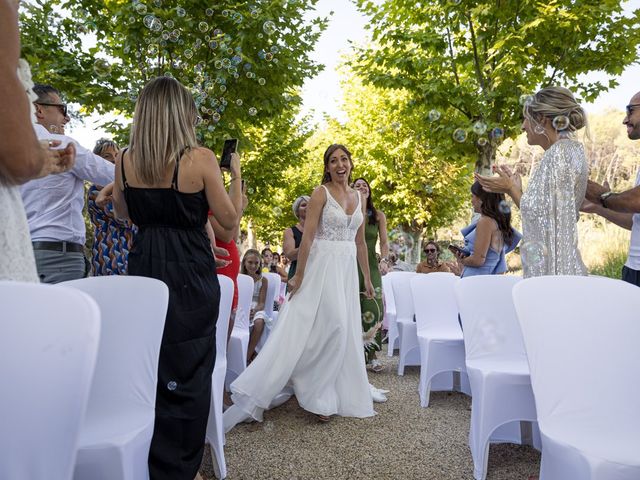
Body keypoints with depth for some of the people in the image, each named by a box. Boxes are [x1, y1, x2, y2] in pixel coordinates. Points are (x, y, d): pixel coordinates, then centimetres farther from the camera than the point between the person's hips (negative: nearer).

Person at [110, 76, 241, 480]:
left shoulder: (125, 159, 1)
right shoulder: (199, 158, -13)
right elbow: (229, 219, -6)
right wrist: (236, 176, 7)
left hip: (145, 267, 5)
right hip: (191, 274, -5)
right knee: (189, 370, 7)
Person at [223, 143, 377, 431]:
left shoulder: (359, 197, 13)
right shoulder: (321, 193, -5)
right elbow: (307, 236, -10)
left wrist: (367, 278, 15)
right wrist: (299, 275, -14)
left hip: (348, 269, 7)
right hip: (323, 266, -6)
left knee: (344, 331, 8)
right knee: (331, 326, -12)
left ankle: (327, 395, 22)